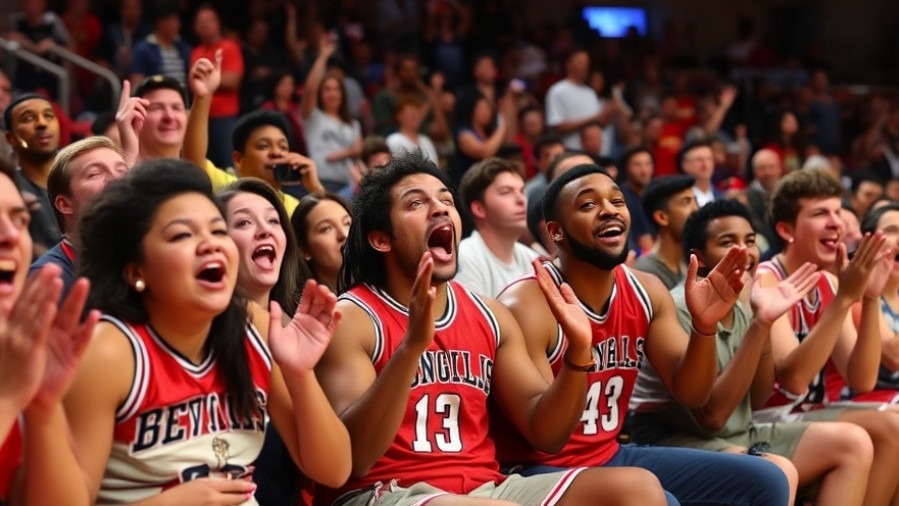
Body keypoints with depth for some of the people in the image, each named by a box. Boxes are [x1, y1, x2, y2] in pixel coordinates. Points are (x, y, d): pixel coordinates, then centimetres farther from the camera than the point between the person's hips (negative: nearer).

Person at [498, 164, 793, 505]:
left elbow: (690, 393, 3)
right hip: (541, 470, -8)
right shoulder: (527, 306, -19)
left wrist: (703, 327, -16)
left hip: (612, 457, 8)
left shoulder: (646, 292, 3)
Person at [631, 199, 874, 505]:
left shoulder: (741, 307, 9)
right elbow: (711, 415, -23)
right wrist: (759, 325, -27)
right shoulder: (681, 308, -17)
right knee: (777, 471, -35)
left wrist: (763, 323, -8)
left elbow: (757, 397, 7)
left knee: (853, 444, -1)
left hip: (738, 435, 9)